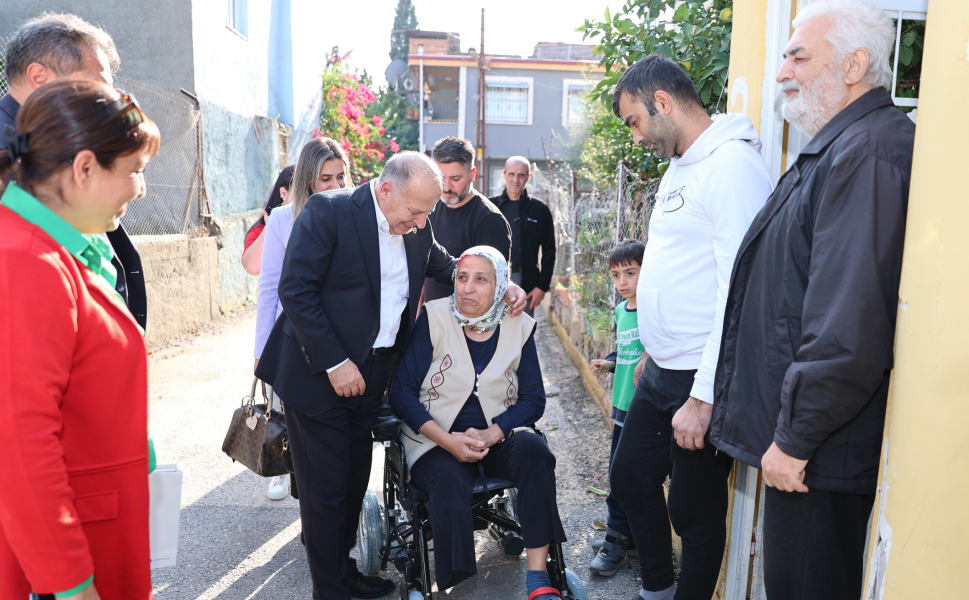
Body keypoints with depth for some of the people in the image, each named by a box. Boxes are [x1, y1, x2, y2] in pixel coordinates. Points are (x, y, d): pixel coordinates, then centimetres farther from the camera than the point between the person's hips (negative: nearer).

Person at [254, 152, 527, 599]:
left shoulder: (416, 227, 4)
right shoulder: (328, 211, -16)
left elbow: (446, 266, 21)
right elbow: (295, 290, -18)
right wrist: (335, 363, -19)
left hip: (369, 373, 6)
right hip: (320, 373, -6)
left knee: (355, 482, 18)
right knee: (325, 490, 5)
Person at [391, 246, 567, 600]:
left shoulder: (518, 326, 2)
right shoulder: (433, 318, -4)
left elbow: (533, 399, 2)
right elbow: (402, 391, -6)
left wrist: (490, 435, -15)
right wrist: (448, 440, -17)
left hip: (497, 436, 2)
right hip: (436, 438, -2)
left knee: (533, 450, -29)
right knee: (450, 492, -32)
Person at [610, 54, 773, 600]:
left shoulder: (733, 165, -16)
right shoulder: (678, 169, 14)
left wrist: (704, 396, -22)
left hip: (703, 382, -9)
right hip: (661, 372, 10)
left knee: (695, 513, 7)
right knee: (631, 480, 19)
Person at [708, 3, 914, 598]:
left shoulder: (869, 152, -20)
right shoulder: (834, 148, 15)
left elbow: (849, 330, -27)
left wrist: (795, 440, -20)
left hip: (820, 456, -10)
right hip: (799, 433, 10)